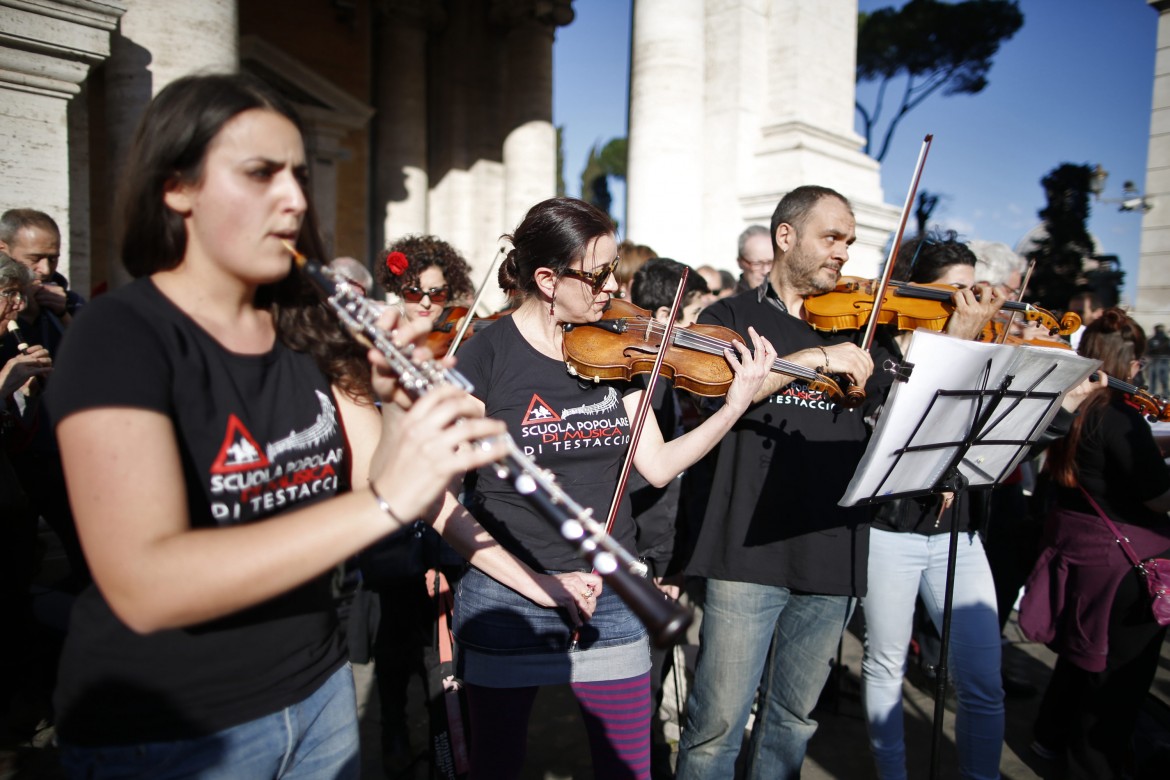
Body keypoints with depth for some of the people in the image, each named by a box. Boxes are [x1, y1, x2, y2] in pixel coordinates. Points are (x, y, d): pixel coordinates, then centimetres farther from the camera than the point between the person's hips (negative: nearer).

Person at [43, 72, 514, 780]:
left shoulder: (307, 327, -1)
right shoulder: (120, 337, -18)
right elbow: (143, 586, -30)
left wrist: (395, 402, -22)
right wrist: (384, 502, -39)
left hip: (320, 694, 5)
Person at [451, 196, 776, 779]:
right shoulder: (486, 355, -14)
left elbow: (657, 465, -1)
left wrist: (737, 404, -14)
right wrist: (541, 582, -19)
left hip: (611, 596, 4)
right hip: (506, 600, -3)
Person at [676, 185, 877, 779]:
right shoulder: (731, 317, 4)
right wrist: (815, 357, -19)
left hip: (833, 553, 4)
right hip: (750, 551, -4)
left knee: (792, 720, 17)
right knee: (717, 724, 1)